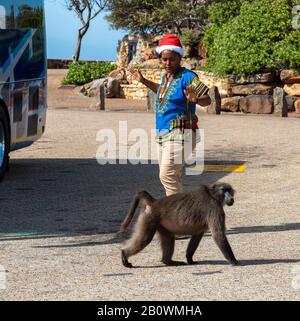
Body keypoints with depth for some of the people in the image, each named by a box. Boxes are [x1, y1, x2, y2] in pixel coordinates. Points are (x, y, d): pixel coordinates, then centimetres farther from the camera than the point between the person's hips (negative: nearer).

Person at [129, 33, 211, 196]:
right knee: (173, 178, 13)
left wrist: (195, 99, -39)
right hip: (162, 134, 9)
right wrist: (144, 81, 34)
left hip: (179, 134, -9)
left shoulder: (187, 77, -13)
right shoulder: (166, 76, 12)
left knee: (167, 175, -18)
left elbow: (207, 100, -18)